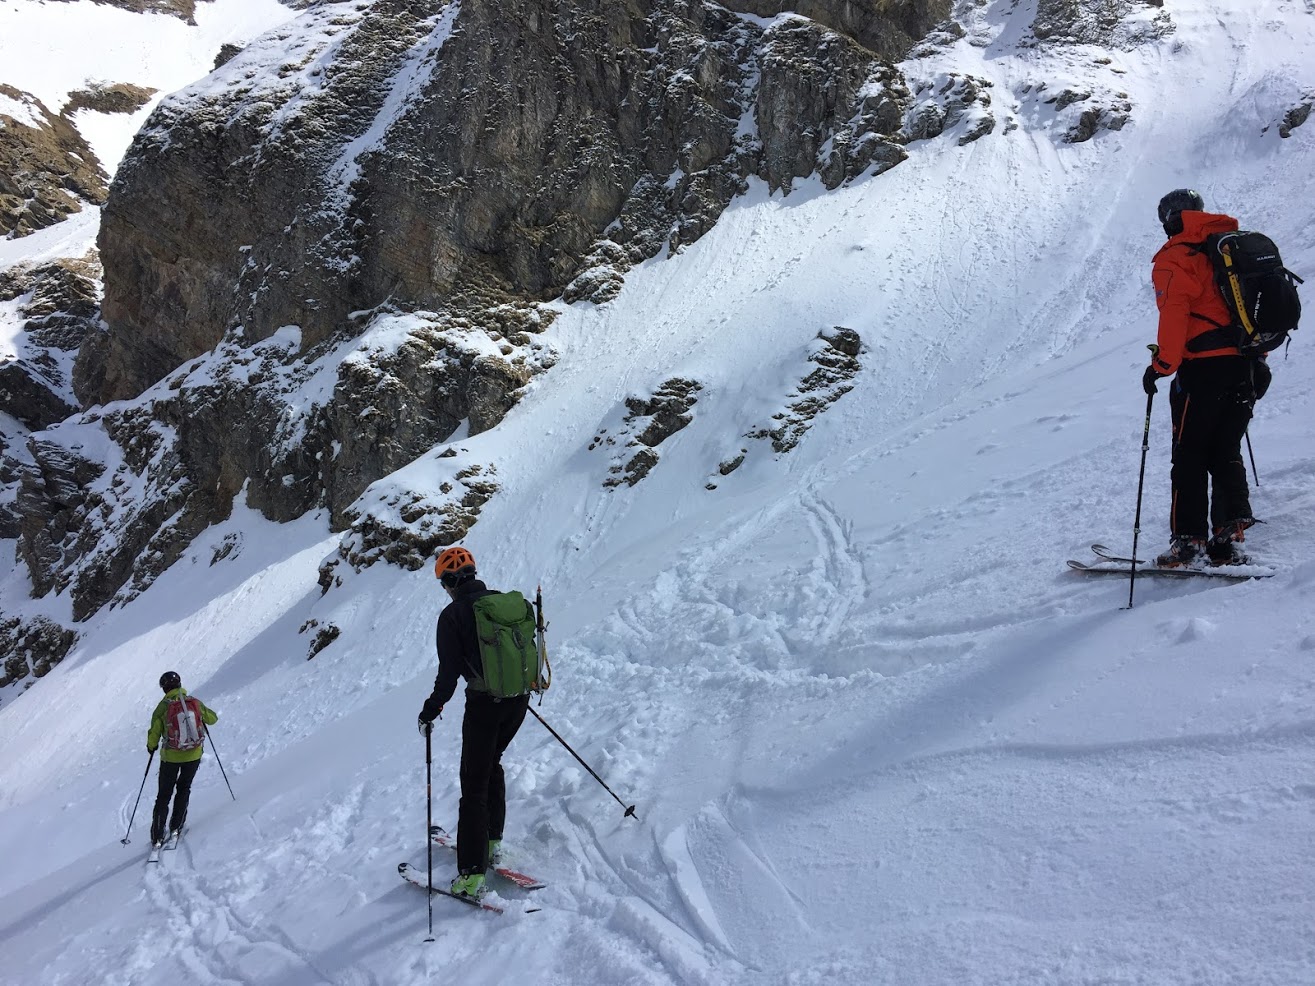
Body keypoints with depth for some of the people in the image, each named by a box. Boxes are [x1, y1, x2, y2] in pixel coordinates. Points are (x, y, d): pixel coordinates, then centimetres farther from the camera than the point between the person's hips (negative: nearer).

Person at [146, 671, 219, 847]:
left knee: (164, 795, 13)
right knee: (184, 789, 22)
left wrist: (151, 747, 15)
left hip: (171, 756, -1)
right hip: (194, 755, 1)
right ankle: (175, 828, 19)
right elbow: (213, 719, 8)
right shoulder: (195, 702, -7)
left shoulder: (162, 708, -13)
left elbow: (153, 735, -6)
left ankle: (157, 837, 13)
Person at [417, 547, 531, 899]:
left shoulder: (452, 614, -10)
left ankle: (472, 875, -1)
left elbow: (449, 672, -11)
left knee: (474, 785, 0)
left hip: (484, 703, -6)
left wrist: (430, 711, 1)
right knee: (492, 763, 27)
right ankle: (492, 841, 32)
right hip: (519, 699, 6)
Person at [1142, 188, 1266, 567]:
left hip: (1204, 368, -7)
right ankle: (1229, 539, 7)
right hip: (1248, 366, 7)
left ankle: (1188, 542, -1)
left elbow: (1175, 313, -15)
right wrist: (1253, 359, 23)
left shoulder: (1174, 258, -3)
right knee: (1226, 454, 13)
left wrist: (1162, 364, -10)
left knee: (1190, 456, 0)